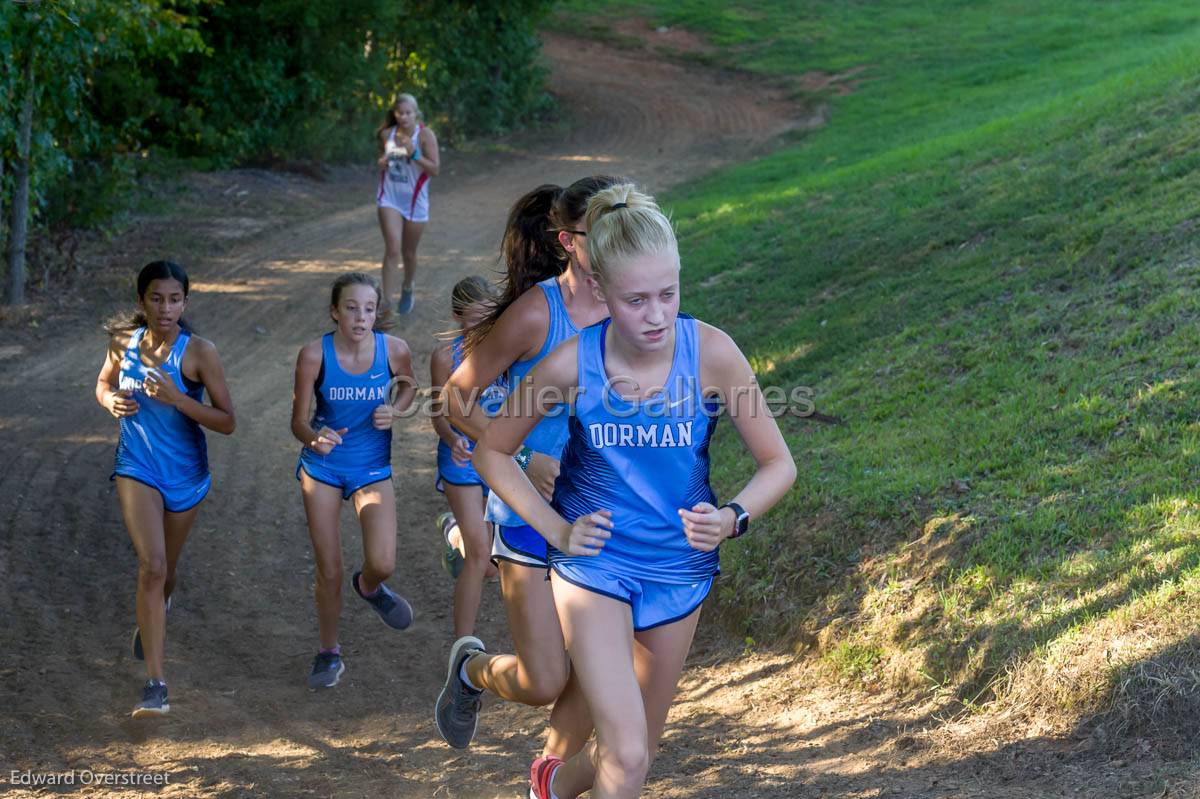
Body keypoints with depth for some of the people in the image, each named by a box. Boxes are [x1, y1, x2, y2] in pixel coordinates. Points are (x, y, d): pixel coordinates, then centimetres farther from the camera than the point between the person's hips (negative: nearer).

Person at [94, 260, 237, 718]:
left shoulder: (198, 352, -16)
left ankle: (150, 621, 56)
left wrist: (176, 398, -28)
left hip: (185, 473, 0)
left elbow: (227, 422, -15)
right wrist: (111, 400, -10)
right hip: (137, 468, 0)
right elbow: (104, 385, 14)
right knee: (152, 566, -19)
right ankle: (155, 685, -19)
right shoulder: (123, 342, -6)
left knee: (164, 572, 18)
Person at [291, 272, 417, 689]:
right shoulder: (314, 354, -19)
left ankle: (369, 586, 23)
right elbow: (298, 421, -12)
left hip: (372, 468, 1)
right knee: (328, 572, 5)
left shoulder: (394, 349, -15)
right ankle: (329, 653, 29)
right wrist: (314, 437, -35)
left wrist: (393, 412, -12)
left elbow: (408, 385, 9)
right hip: (322, 467, 0)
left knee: (383, 563, -16)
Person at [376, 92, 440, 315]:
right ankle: (387, 303, -15)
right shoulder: (386, 135, -2)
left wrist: (414, 154, -29)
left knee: (409, 253, 14)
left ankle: (407, 290, 43)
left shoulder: (425, 135, -12)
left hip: (415, 202, -1)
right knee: (392, 250, -15)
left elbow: (435, 169, -16)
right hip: (389, 198, 1)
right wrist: (382, 163, -6)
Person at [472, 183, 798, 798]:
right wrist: (555, 528, -10)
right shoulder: (570, 365, -20)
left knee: (637, 744, 21)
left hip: (678, 569, 2)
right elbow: (492, 453, -3)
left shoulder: (711, 352, -20)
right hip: (592, 563, -2)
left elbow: (778, 464, -10)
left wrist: (732, 518, -27)